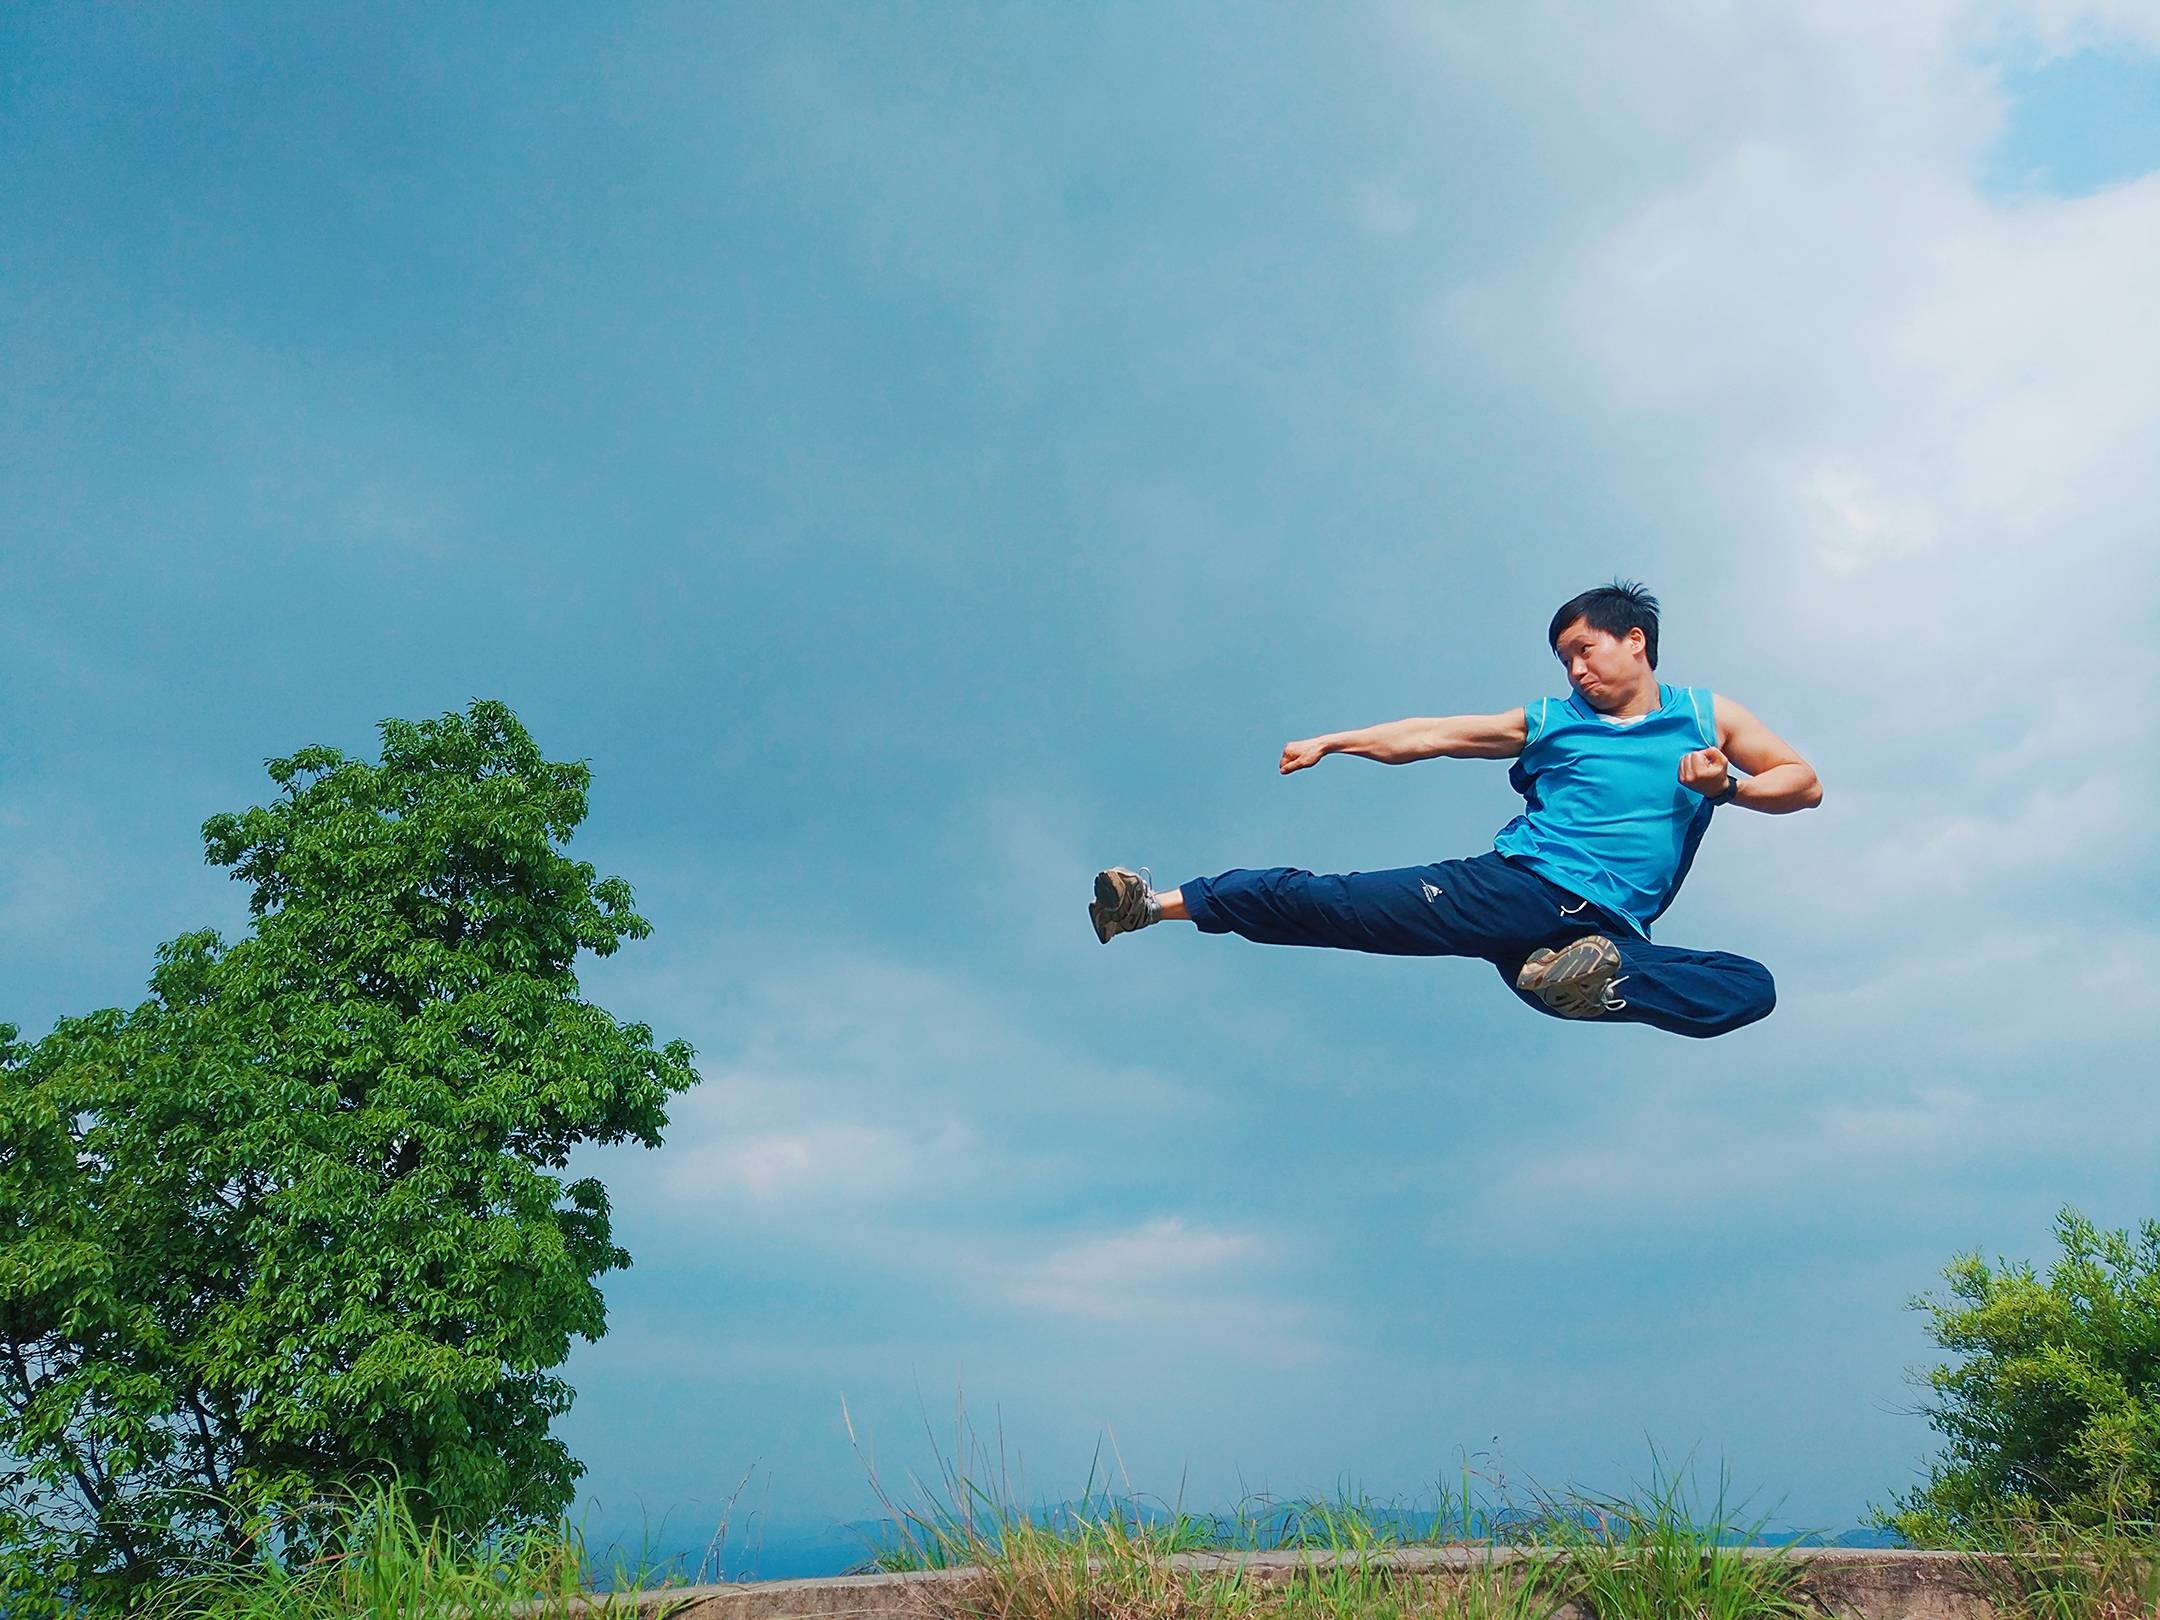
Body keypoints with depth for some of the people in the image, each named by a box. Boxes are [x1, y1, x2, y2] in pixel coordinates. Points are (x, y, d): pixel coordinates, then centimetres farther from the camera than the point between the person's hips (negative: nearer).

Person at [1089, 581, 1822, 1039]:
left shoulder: (1707, 716, 19)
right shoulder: (1549, 722, 20)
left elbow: (1804, 783, 16)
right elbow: (1430, 736, 19)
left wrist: (1727, 787, -4)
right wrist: (1333, 741, 15)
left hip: (1609, 930, 0)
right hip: (1514, 887, 1)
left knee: (1751, 988, -27)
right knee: (1341, 904, -16)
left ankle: (1603, 979, -45)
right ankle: (1161, 903, -18)